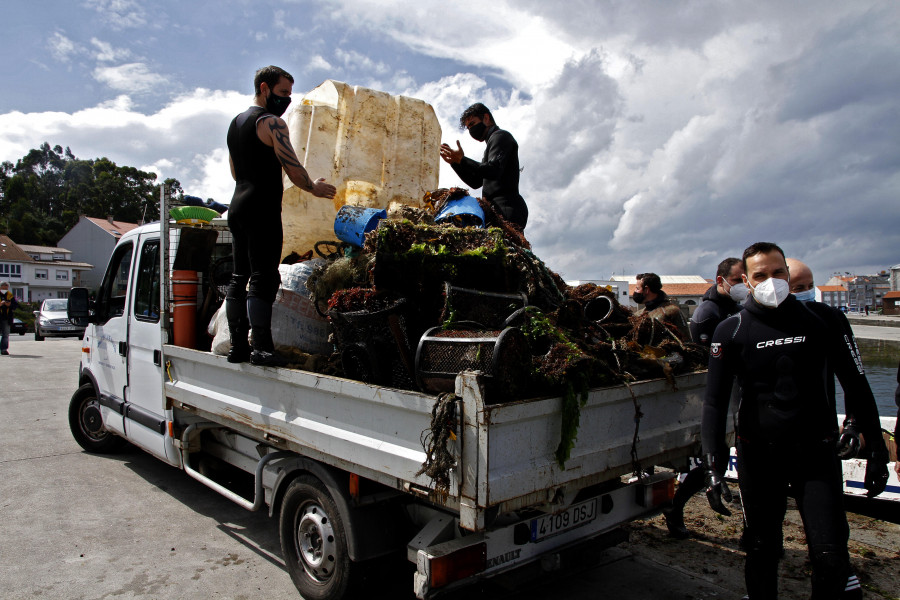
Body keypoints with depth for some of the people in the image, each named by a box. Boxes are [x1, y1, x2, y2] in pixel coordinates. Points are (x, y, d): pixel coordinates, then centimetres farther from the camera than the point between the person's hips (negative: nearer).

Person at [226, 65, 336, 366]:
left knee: (240, 277, 9)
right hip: (262, 209, -9)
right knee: (264, 278, -10)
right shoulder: (272, 122, -7)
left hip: (238, 206, 9)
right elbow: (293, 169, -12)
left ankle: (237, 346, 12)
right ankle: (261, 347, -11)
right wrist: (314, 187, 5)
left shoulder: (236, 122, 21)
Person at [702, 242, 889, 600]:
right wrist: (714, 466, -13)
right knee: (762, 552, 10)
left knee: (832, 559, -2)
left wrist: (877, 448, 5)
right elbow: (715, 401, -5)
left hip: (817, 452, 1)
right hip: (758, 456, -1)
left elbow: (855, 385, 8)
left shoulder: (820, 321, 1)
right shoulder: (731, 331, -4)